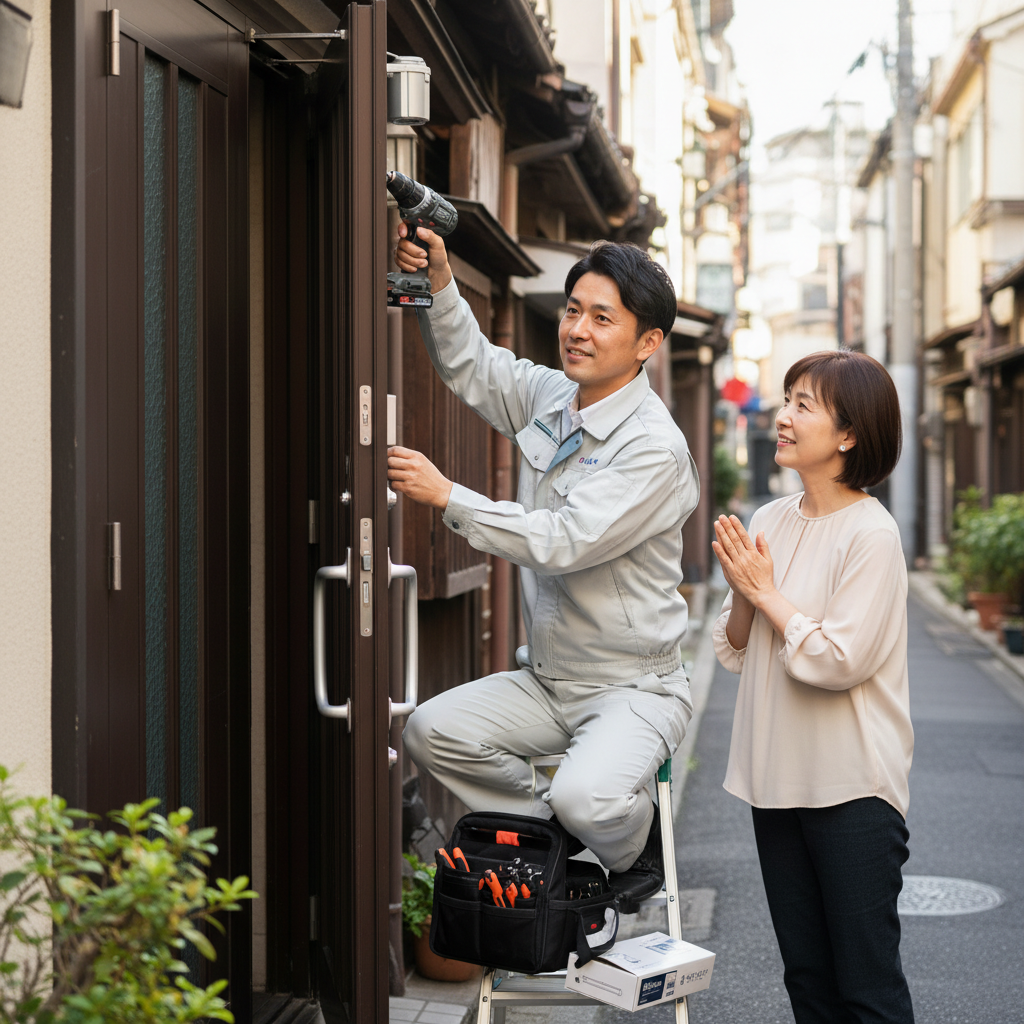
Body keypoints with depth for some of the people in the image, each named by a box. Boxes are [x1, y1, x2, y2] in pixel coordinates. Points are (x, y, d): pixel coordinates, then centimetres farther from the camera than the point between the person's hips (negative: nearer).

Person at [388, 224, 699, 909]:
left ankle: (633, 844, 8)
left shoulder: (655, 448, -20)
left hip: (633, 687, -7)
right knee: (433, 731, -13)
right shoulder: (548, 396, 4)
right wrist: (439, 281, -1)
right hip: (546, 678, 7)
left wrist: (446, 495, -25)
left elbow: (561, 542, -27)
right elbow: (469, 365, 18)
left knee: (586, 800, -31)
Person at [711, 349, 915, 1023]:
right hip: (777, 777, 7)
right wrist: (741, 595, -8)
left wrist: (766, 590, -11)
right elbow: (735, 654, 12)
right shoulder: (767, 521, 7)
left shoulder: (871, 532, -14)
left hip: (853, 788, -7)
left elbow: (839, 661, -20)